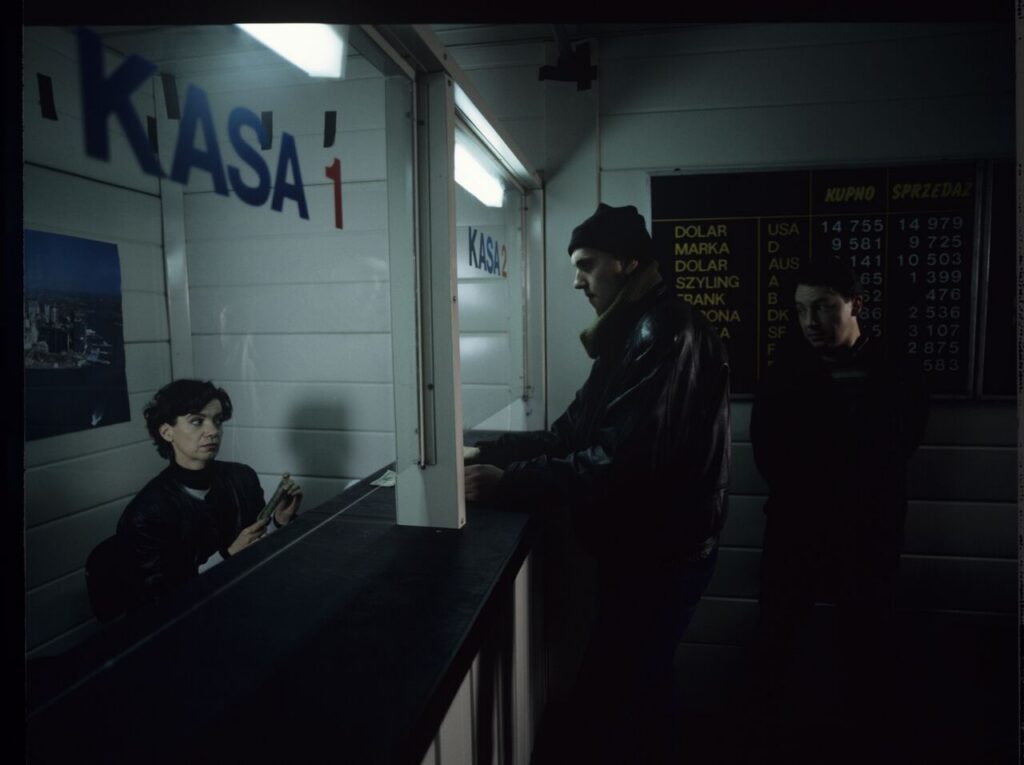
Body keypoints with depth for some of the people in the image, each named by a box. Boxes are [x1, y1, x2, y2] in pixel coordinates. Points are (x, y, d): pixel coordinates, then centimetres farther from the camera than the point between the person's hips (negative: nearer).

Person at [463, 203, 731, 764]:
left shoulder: (666, 334, -21)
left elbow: (621, 460, -29)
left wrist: (507, 483, -25)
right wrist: (491, 452, -2)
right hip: (640, 547, 10)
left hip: (660, 555, -10)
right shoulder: (633, 335, 13)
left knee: (611, 694, 2)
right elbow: (573, 433, 10)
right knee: (635, 685, 23)